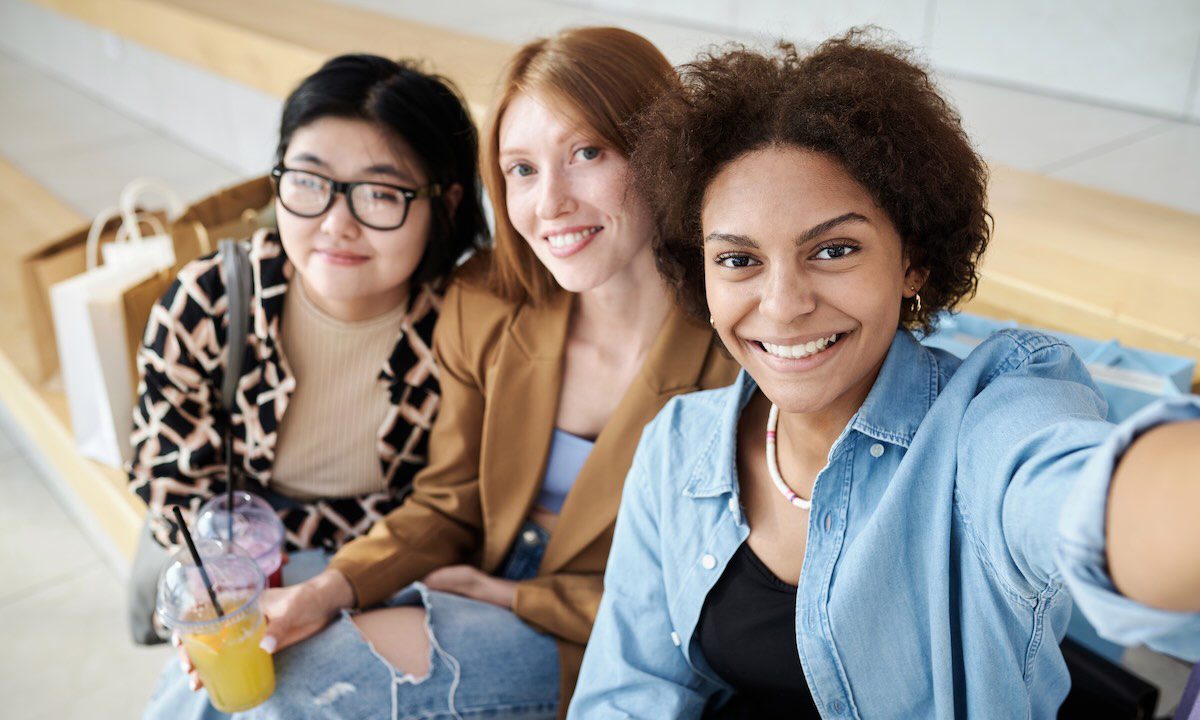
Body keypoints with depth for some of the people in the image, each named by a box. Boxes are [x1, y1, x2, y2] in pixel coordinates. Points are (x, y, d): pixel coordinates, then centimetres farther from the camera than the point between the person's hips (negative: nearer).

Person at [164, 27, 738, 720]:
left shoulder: (739, 350, -22)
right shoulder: (484, 310, -5)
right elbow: (448, 507, 3)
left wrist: (508, 595, -11)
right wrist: (332, 590, -15)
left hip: (594, 649, -4)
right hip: (483, 590, 5)